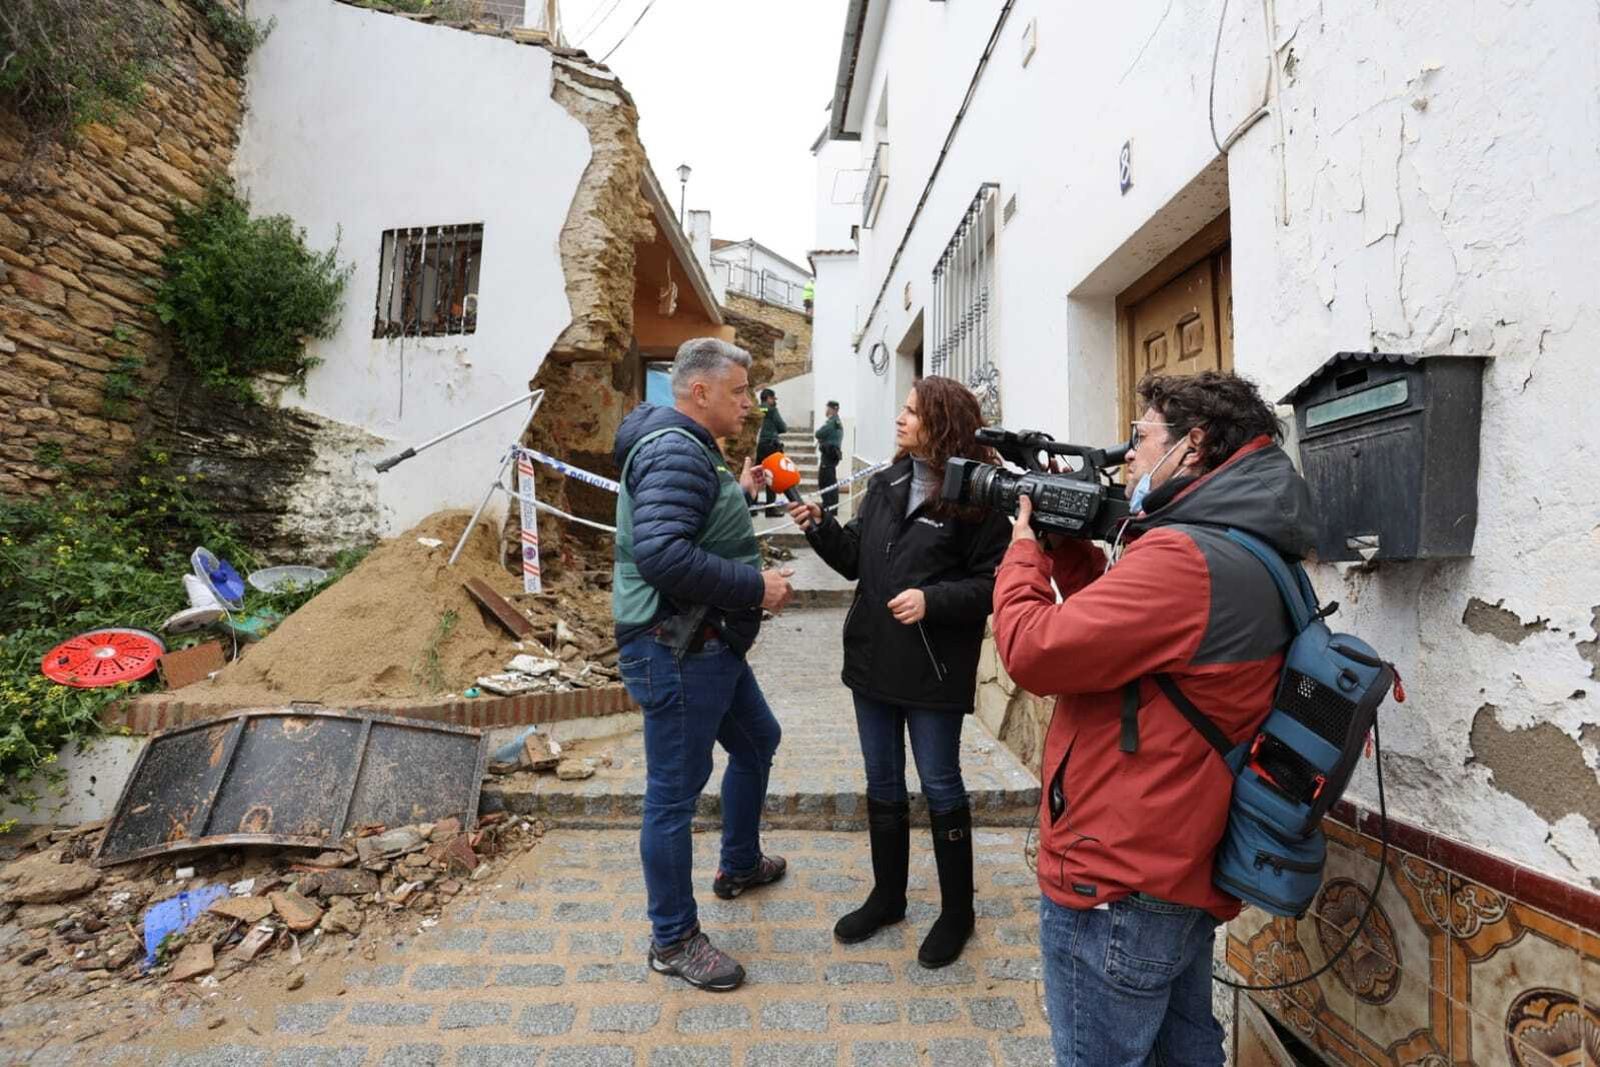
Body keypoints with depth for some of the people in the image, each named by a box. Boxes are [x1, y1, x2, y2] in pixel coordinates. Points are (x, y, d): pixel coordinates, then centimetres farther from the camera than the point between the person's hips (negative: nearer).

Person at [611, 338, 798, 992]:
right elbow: (661, 553, -32)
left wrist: (739, 494, 13)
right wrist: (756, 586, -24)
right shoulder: (675, 450, -19)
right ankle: (673, 940, 24)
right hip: (676, 651, -11)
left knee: (757, 742, 26)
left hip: (709, 644, 11)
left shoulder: (690, 449, 15)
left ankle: (740, 866, 47)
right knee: (675, 791, 4)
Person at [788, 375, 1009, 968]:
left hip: (934, 669, -6)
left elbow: (992, 582, -14)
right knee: (882, 785, 18)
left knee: (940, 786, 9)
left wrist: (933, 599, -25)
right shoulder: (886, 484, 7)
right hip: (873, 659, 6)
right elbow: (855, 559, 8)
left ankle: (957, 912, 32)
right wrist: (820, 526, -7)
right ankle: (887, 896, 39)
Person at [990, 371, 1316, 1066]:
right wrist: (1068, 541, 5)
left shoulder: (1182, 558, -26)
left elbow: (1032, 651, -25)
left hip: (1115, 886, -10)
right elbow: (1111, 627, 14)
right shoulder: (1246, 553, 9)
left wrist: (1025, 545, -8)